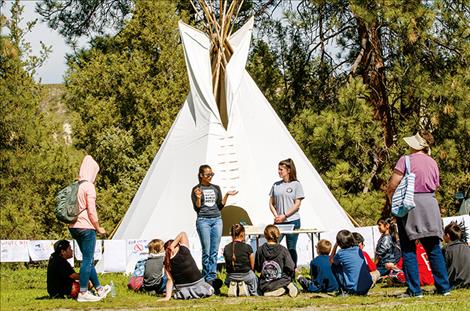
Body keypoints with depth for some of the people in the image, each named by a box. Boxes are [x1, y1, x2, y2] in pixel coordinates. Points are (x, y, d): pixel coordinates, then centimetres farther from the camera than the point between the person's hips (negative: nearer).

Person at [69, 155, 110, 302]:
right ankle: (83, 293, -1)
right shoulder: (89, 186, -13)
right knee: (88, 260, -1)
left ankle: (99, 288, 27)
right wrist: (98, 228, -4)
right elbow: (91, 211, -15)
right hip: (86, 227, -8)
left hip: (74, 226, 8)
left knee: (88, 259, 16)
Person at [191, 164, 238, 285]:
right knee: (206, 251, -6)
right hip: (203, 221, -4)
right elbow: (196, 208, -1)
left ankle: (212, 277, 6)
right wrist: (198, 198, -18)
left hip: (217, 220, 4)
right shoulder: (196, 189, 2)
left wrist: (227, 195, 4)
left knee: (214, 251, 1)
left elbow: (220, 206, 15)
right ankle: (207, 278, 0)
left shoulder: (216, 188, 14)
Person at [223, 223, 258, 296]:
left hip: (231, 277, 2)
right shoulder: (247, 247, -10)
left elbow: (227, 265, 5)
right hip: (246, 276, -2)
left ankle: (233, 287, 8)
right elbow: (252, 267, -2)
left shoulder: (226, 248, -1)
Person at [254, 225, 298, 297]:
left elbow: (257, 269, 2)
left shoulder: (260, 250, -8)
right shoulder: (283, 250, -11)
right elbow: (291, 268, -9)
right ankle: (288, 286, -8)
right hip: (282, 282, 0)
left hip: (266, 285, 0)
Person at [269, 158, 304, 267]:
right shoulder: (276, 185, 11)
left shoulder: (296, 184, -1)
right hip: (278, 222, 4)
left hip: (292, 221, -3)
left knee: (291, 248, 1)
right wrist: (276, 216, -5)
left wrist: (284, 216, -12)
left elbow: (297, 205, -6)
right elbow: (271, 203, 12)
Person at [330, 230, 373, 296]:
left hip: (353, 289, -5)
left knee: (334, 266, 10)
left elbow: (331, 260, 13)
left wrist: (335, 246, 15)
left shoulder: (341, 254, -9)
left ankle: (343, 291, 9)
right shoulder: (358, 249, 5)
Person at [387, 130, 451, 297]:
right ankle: (444, 287, 9)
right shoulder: (433, 163, 10)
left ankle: (415, 289, -3)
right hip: (430, 203, 5)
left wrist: (391, 199, 6)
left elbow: (392, 186, -11)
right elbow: (435, 186, 15)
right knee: (434, 248, 9)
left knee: (408, 250, 0)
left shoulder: (405, 160, -7)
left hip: (409, 205, -5)